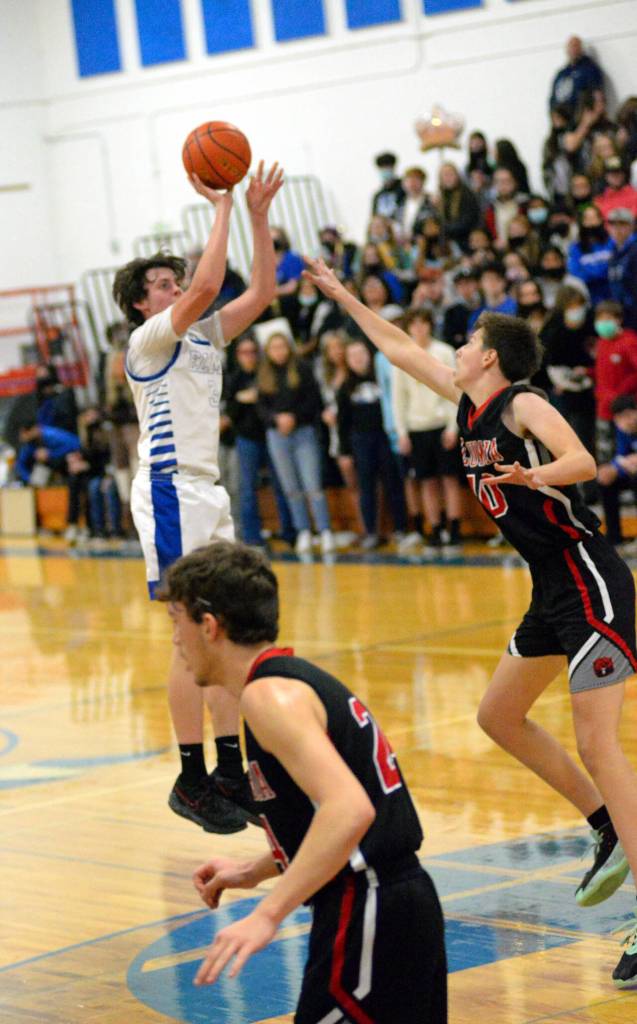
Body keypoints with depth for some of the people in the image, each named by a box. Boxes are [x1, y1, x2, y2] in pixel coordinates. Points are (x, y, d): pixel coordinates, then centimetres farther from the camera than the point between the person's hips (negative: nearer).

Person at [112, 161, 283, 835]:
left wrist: (258, 216, 5)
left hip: (206, 491, 9)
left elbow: (261, 293, 13)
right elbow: (208, 283, -20)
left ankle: (230, 770, 13)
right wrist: (221, 206, -13)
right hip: (171, 492, -9)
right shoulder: (148, 340, -6)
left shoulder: (202, 338, 17)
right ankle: (191, 779, -6)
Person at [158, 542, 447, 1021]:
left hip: (368, 920, -10)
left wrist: (267, 915, -31)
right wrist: (254, 871, 25)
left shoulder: (269, 694, -14)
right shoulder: (303, 679, 16)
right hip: (404, 900, 10)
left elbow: (349, 809, -28)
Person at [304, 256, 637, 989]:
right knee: (499, 714, 18)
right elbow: (399, 349, 25)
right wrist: (339, 293, 29)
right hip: (555, 591, 10)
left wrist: (533, 475, -49)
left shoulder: (523, 406, -13)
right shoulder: (468, 403, 12)